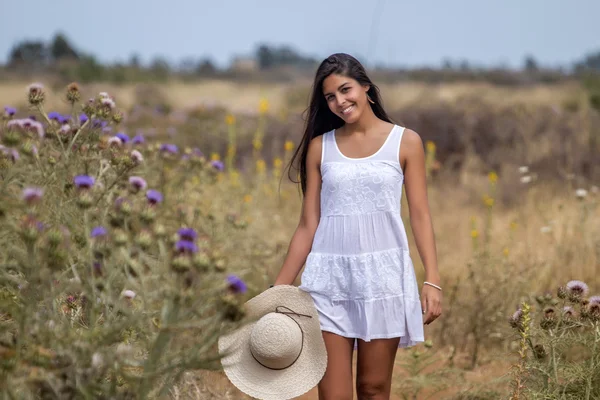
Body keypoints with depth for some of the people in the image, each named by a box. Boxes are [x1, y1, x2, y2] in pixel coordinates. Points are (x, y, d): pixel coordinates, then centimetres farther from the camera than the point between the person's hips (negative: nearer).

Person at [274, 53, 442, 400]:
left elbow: (420, 215, 2)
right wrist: (280, 288, 4)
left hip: (383, 274, -1)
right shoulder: (319, 147, 8)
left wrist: (433, 280, -8)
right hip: (329, 278, 1)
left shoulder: (405, 142, 4)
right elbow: (308, 225, 8)